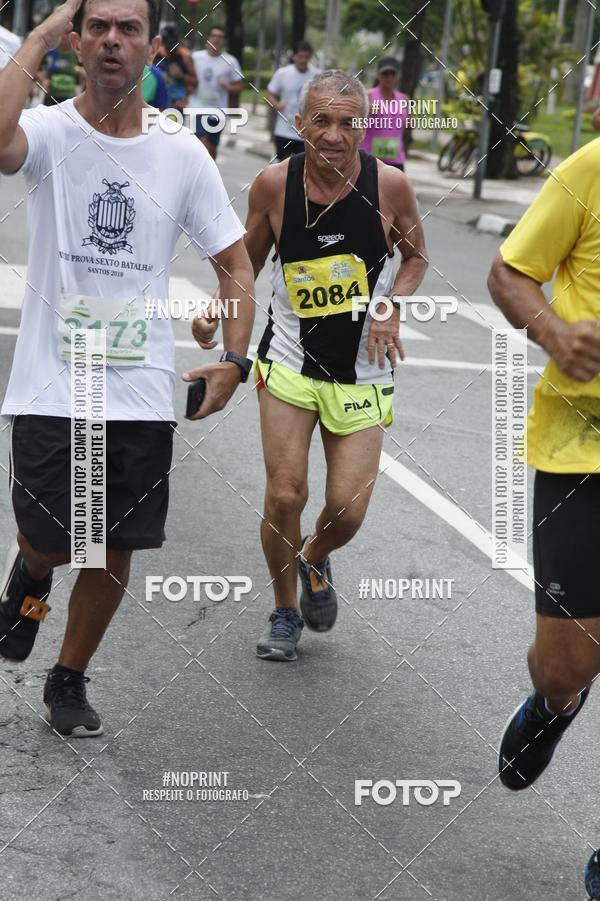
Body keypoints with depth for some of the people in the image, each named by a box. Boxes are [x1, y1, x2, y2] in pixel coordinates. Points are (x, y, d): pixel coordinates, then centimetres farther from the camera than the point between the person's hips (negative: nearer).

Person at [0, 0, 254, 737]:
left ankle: (69, 682, 31)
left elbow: (234, 263, 11)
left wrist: (235, 358, -2)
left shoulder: (184, 155, 2)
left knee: (114, 552, 9)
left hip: (142, 394, 3)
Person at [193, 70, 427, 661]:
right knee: (284, 496, -6)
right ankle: (285, 612, 21)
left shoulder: (388, 185, -11)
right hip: (290, 362, 0)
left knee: (347, 510, -4)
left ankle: (315, 559, 34)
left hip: (362, 372, 0)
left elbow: (415, 256, 7)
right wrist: (216, 312, -10)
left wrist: (392, 308, -10)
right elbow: (246, 263, 7)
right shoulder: (274, 185, -10)